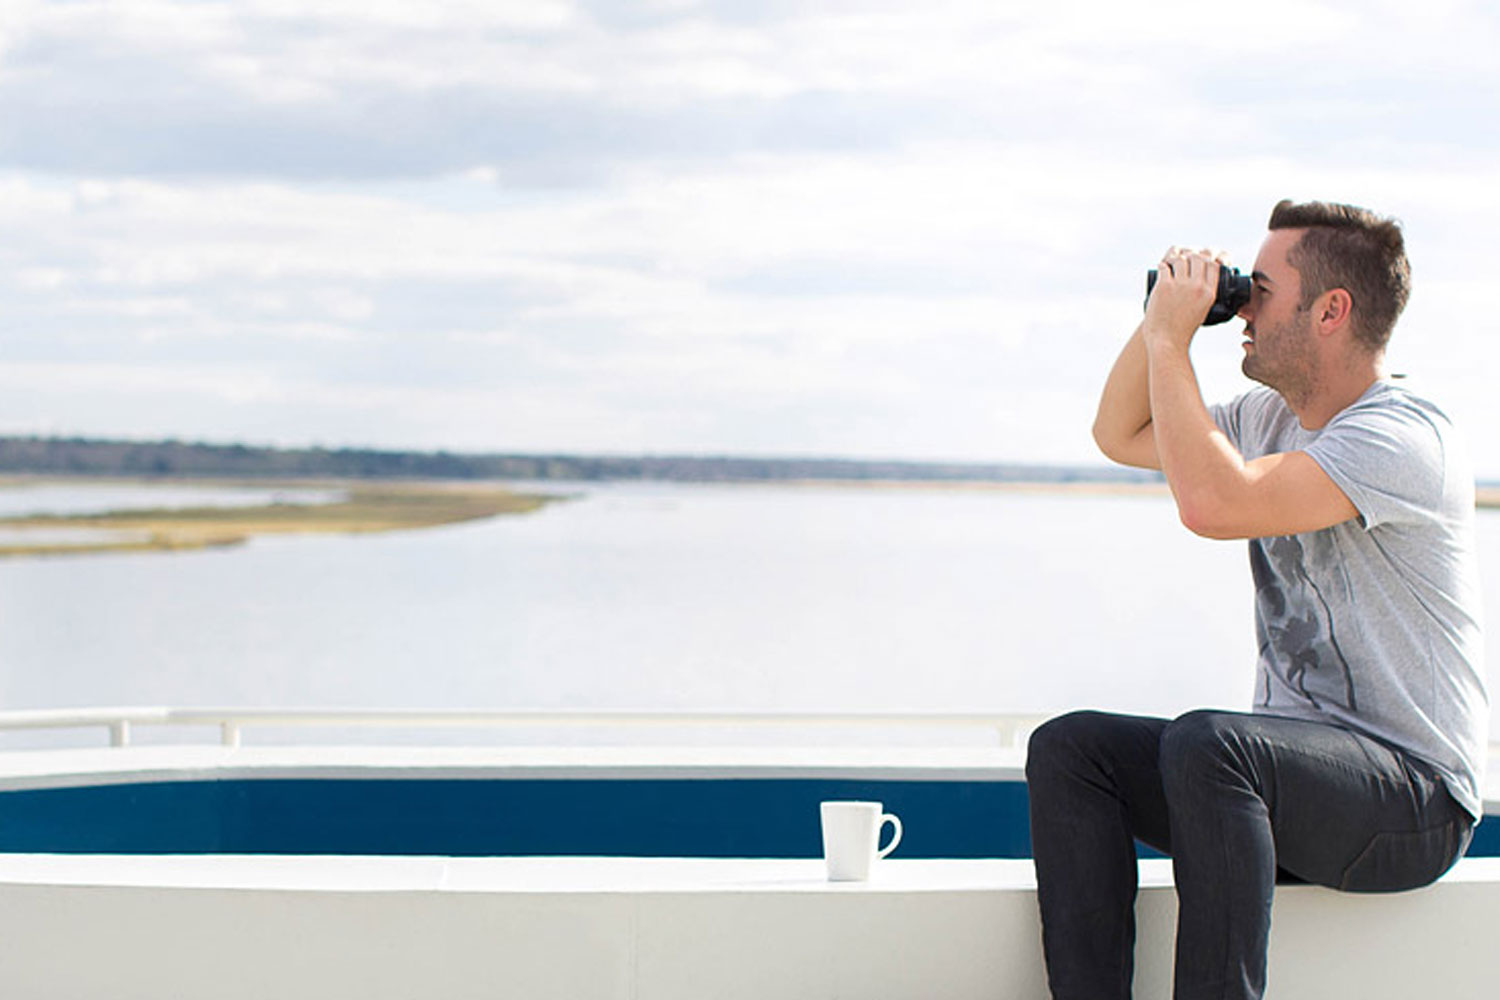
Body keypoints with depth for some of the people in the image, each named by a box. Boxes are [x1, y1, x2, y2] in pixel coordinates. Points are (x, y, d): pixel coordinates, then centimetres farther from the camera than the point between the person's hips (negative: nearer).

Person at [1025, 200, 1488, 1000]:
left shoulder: (1403, 437, -17)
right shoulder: (1272, 417, 12)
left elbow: (1215, 503, -30)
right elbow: (1119, 435, 24)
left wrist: (1171, 341, -19)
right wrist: (1160, 318, 8)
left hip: (1417, 794, -8)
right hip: (1295, 765, 9)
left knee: (1204, 744, -35)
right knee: (1067, 750, -10)